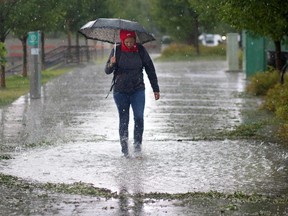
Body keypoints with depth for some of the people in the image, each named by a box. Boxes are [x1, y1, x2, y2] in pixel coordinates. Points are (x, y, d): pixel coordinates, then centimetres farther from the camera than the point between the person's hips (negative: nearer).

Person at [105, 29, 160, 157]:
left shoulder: (140, 50, -1)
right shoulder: (117, 51, -3)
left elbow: (150, 69, 7)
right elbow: (107, 71, -4)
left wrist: (156, 89, 7)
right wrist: (111, 64, -28)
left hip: (138, 90, 0)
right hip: (120, 90, 0)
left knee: (139, 117, -14)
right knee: (123, 119, 1)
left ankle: (137, 143, 1)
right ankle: (124, 148, 10)